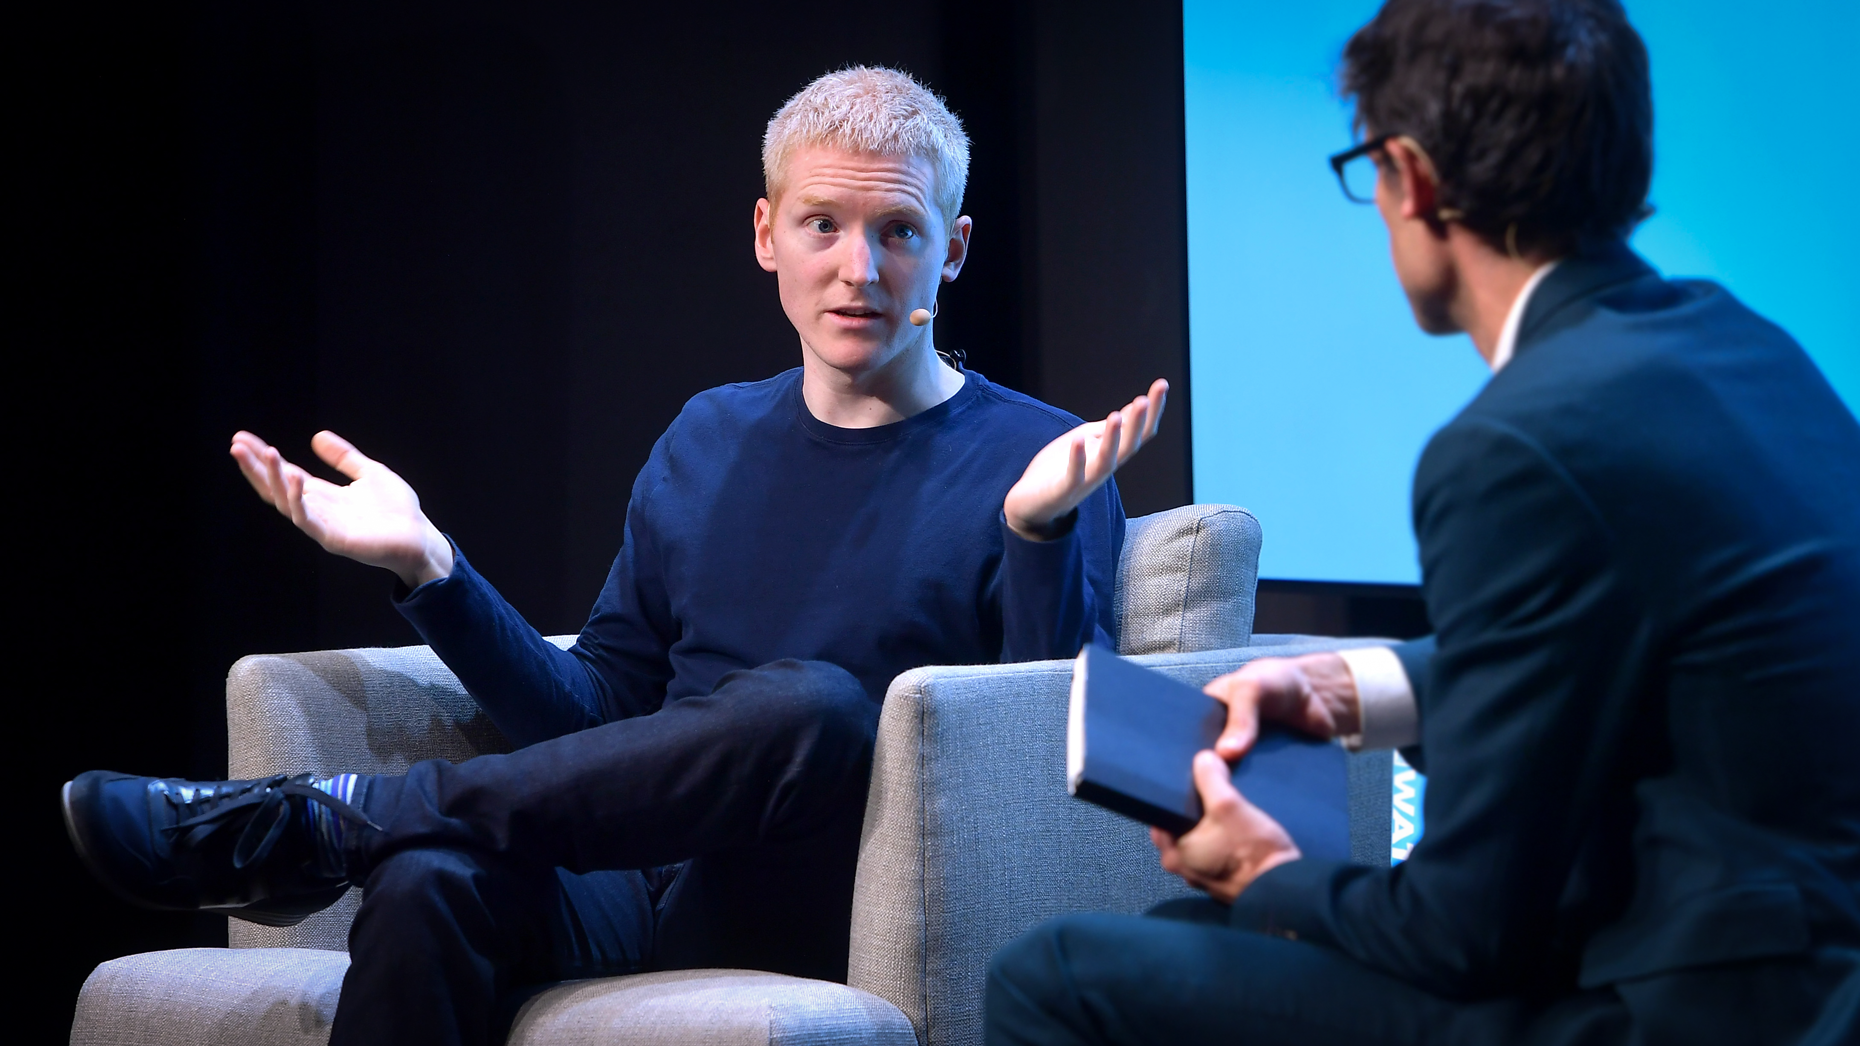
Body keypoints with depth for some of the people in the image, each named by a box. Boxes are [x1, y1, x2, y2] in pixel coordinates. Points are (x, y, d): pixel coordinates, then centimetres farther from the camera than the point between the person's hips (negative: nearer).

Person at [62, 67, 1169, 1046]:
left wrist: (1038, 530, -21)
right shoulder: (708, 443, 19)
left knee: (812, 706, -35)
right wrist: (427, 567, 7)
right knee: (426, 885, -31)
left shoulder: (1032, 460, 4)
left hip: (850, 917, -3)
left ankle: (318, 820, -27)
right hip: (648, 891, 3)